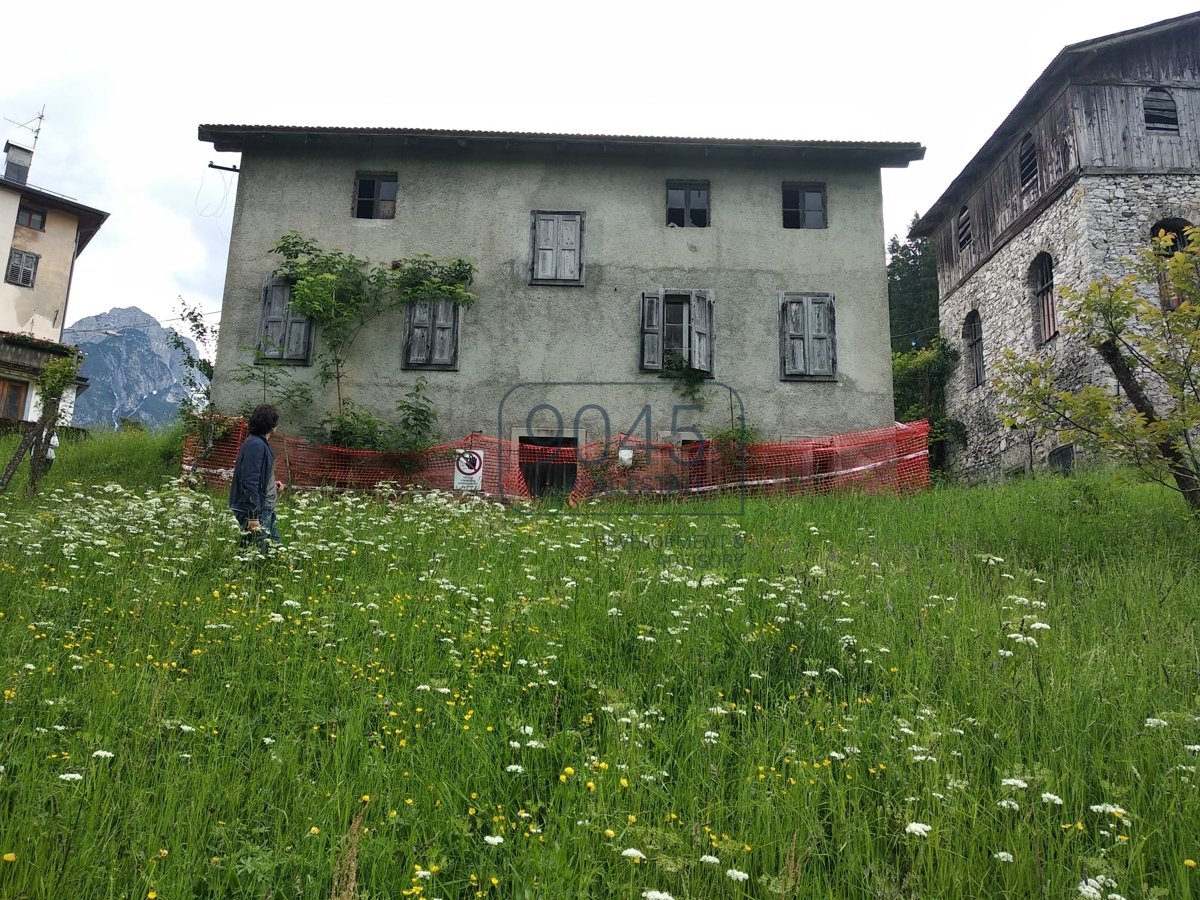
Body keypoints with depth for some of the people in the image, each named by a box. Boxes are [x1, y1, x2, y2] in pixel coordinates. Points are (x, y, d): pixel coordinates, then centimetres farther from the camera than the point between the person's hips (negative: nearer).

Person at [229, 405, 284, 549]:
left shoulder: (261, 443, 14)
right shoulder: (255, 445, -18)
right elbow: (249, 482, -24)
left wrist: (272, 484, 8)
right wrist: (253, 516, -25)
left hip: (265, 509, 10)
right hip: (256, 510, -10)